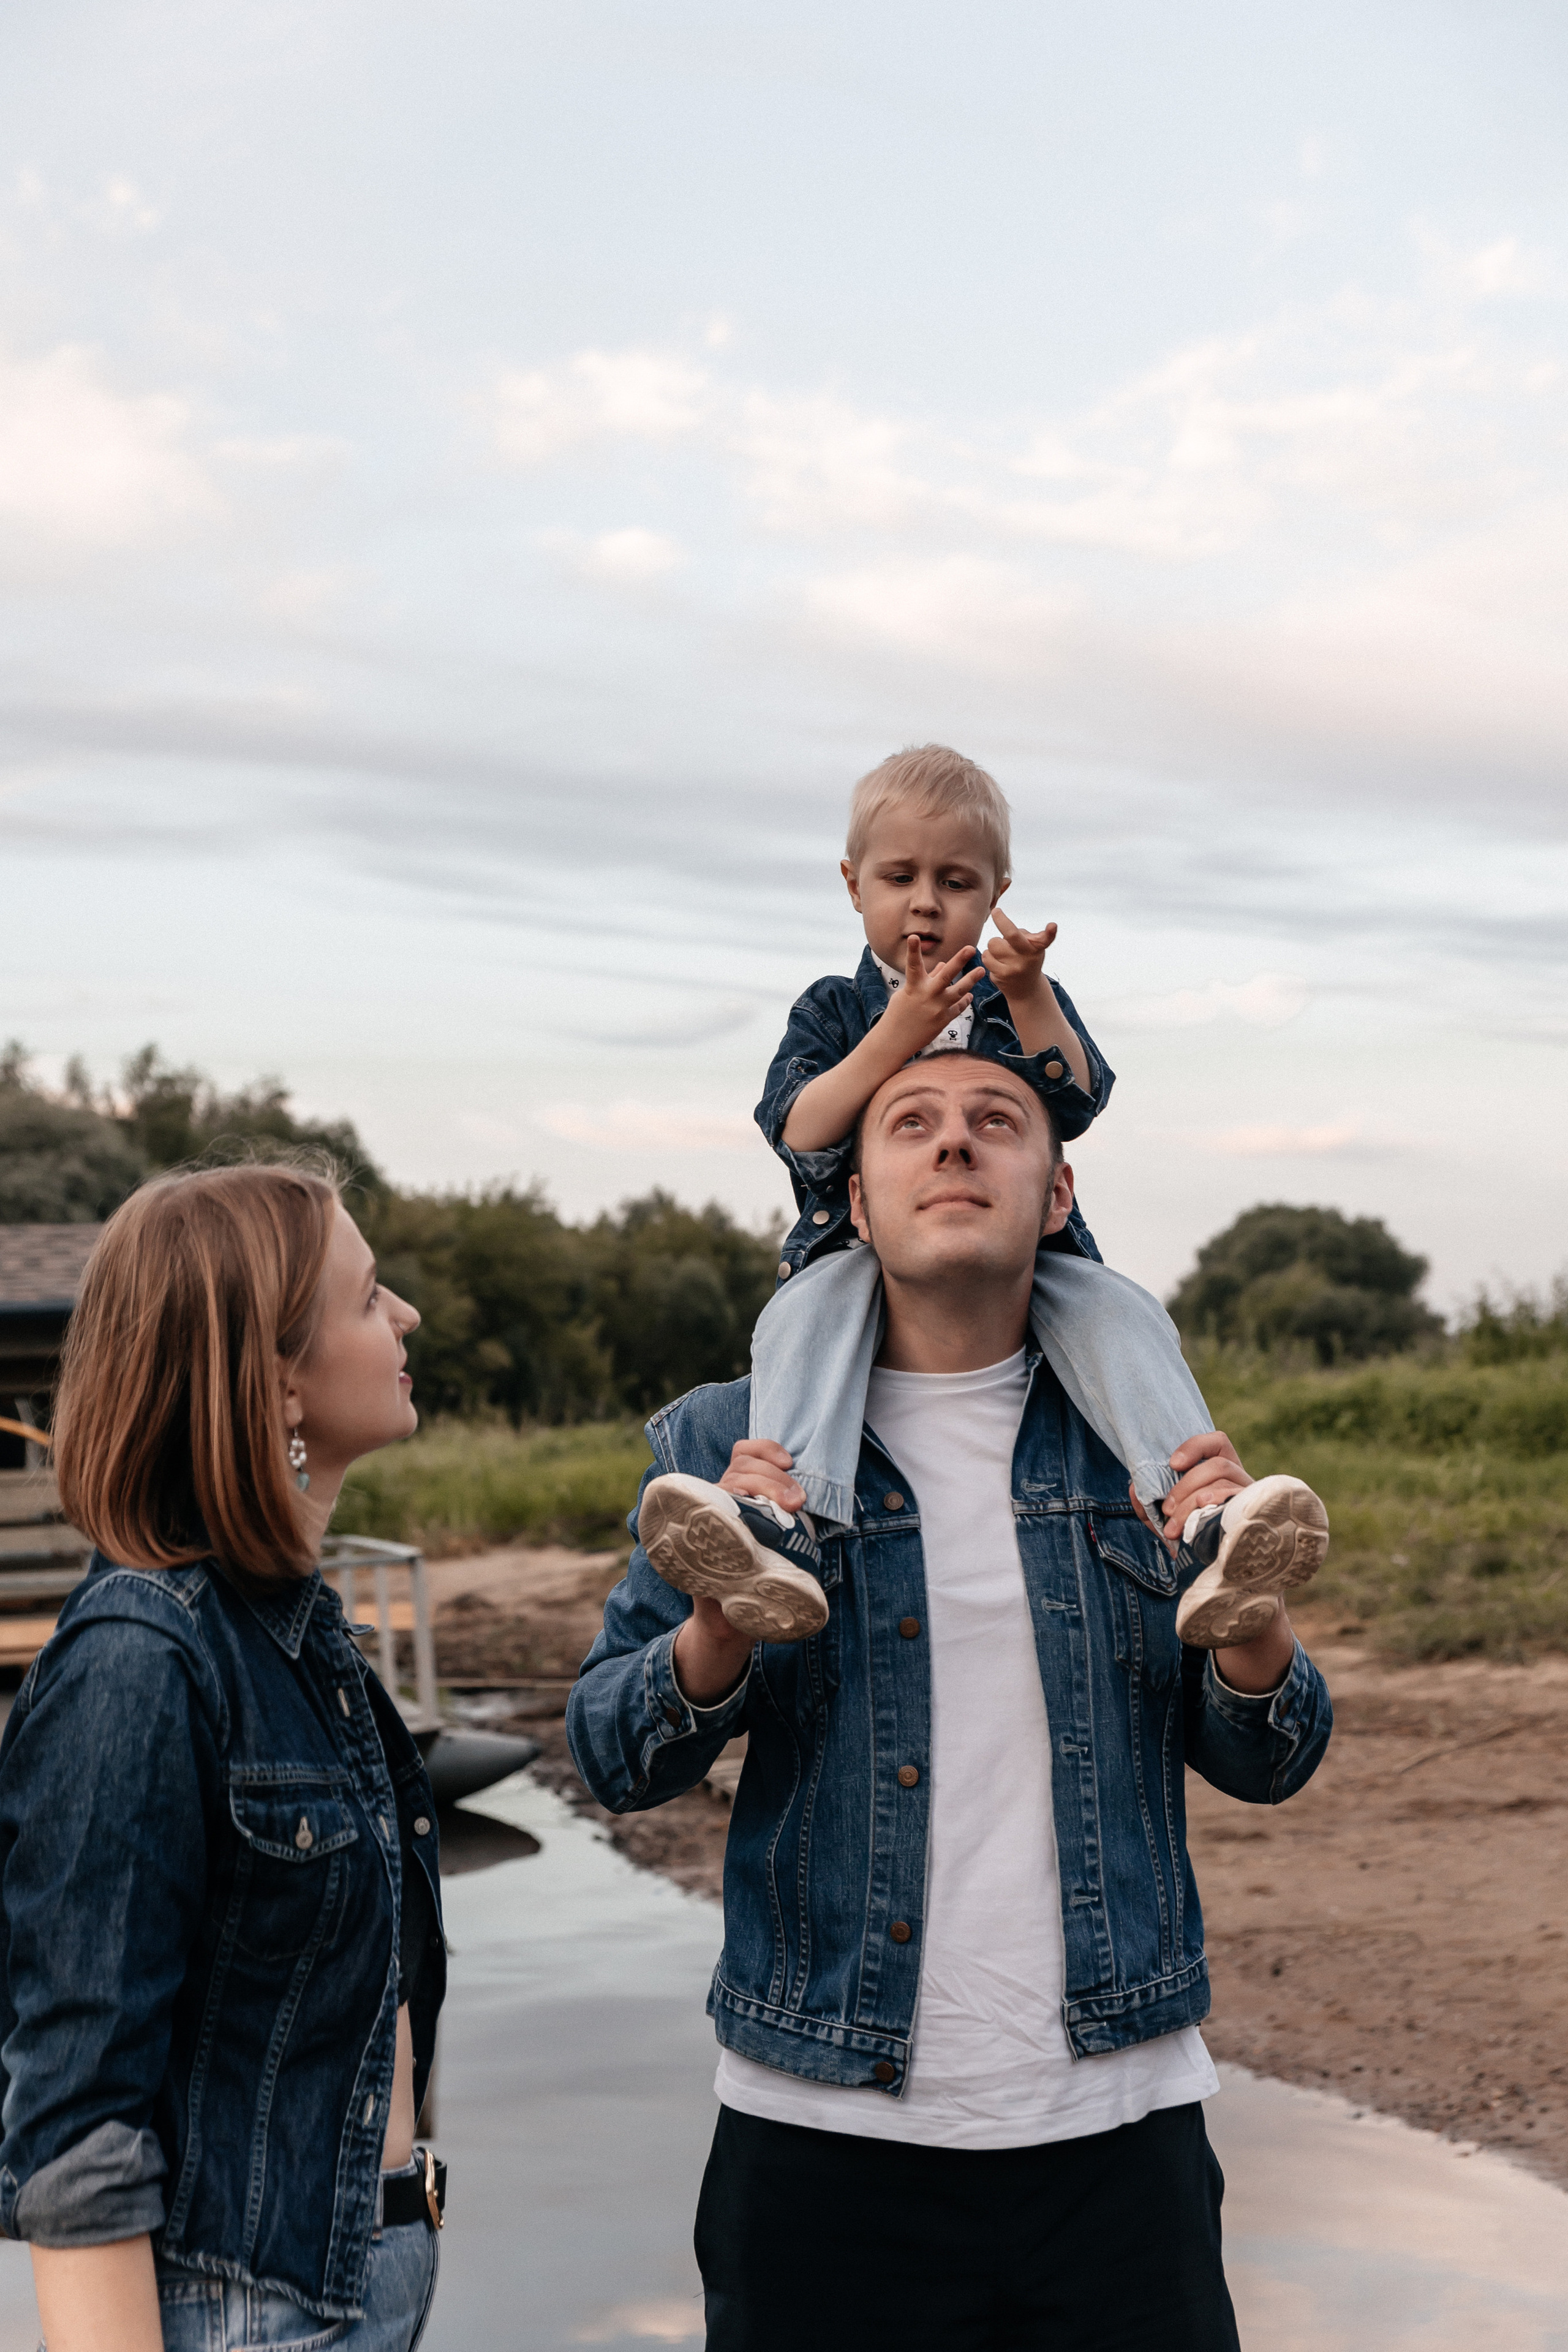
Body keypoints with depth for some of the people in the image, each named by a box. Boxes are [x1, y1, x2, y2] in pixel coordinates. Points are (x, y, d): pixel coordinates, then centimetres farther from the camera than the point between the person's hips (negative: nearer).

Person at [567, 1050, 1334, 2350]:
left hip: (1116, 2118, 1)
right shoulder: (727, 1444, 1)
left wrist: (1250, 1617, -13)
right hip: (822, 2133, -1)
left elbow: (1264, 1765, 7)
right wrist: (716, 1635, -19)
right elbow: (612, 1760, 0)